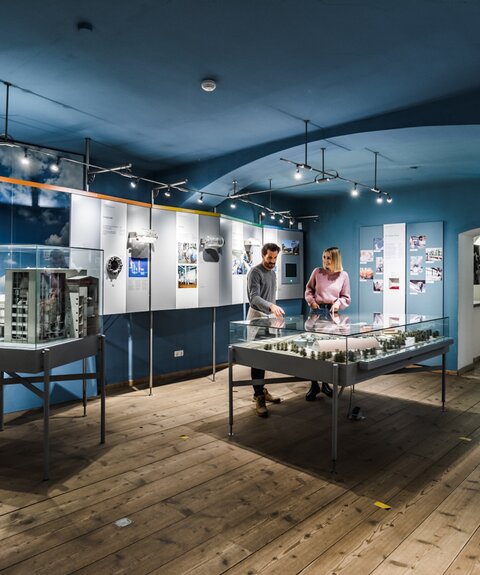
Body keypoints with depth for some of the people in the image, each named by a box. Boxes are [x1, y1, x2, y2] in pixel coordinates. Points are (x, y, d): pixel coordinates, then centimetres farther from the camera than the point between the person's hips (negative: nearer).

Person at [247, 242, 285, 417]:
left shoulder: (272, 272, 15)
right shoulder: (255, 272, -13)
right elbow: (254, 298, -25)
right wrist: (271, 306, -41)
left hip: (268, 319, 8)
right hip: (257, 318, -8)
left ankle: (261, 390, 22)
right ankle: (259, 397, -5)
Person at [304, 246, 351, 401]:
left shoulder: (343, 275, 1)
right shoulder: (317, 272, 1)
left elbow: (346, 298, 5)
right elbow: (309, 289, 11)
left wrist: (338, 303, -14)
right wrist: (311, 301, -6)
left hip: (332, 312, 1)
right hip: (317, 310, -1)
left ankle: (325, 382, 24)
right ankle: (314, 385, 6)